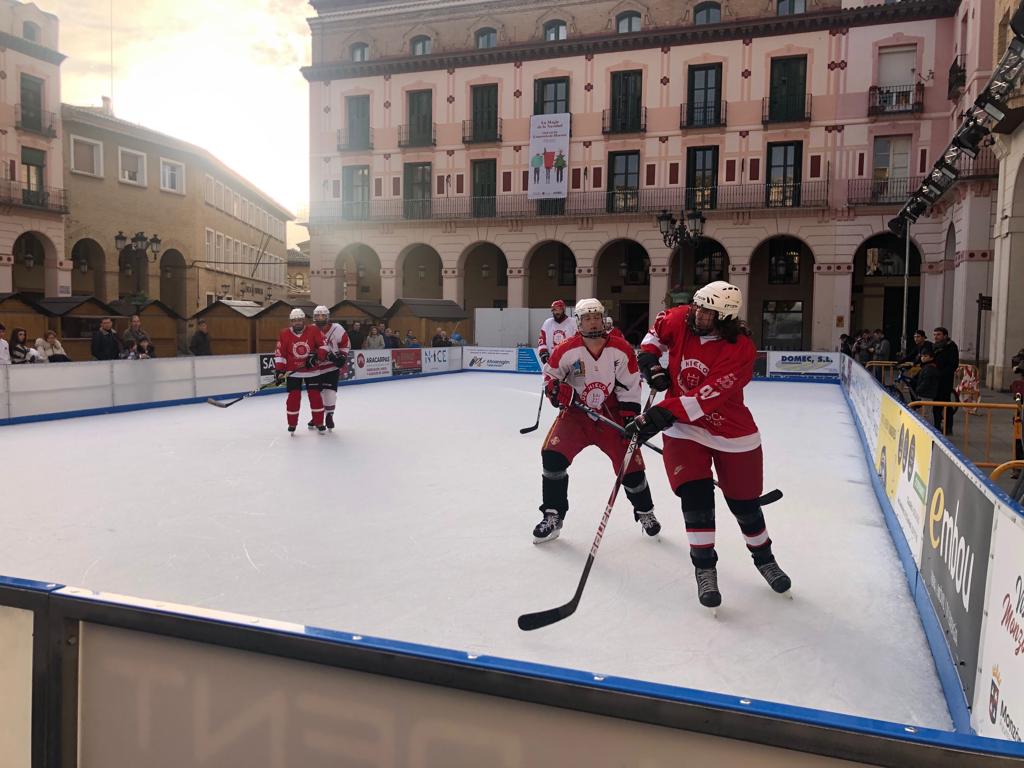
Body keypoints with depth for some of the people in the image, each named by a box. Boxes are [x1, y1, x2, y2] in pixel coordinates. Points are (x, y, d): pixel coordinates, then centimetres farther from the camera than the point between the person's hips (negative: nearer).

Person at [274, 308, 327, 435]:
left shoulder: (313, 330, -7)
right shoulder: (284, 334, -6)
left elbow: (324, 345, -5)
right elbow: (279, 353, -5)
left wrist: (317, 357, -19)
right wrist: (279, 371, -9)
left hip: (312, 370, 0)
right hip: (293, 372, 0)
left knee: (315, 396, 1)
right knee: (294, 397, -2)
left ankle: (319, 424, 13)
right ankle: (292, 425, 13)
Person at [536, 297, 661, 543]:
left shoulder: (621, 350, -10)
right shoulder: (566, 350, -11)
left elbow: (630, 388, -6)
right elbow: (550, 375, 3)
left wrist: (631, 419, -10)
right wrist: (557, 389, -18)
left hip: (611, 414, 0)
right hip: (575, 412, 0)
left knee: (631, 462, -1)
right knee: (552, 455, -16)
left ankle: (644, 512, 28)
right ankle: (553, 516, 1)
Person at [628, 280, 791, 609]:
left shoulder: (741, 350, -24)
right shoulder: (680, 319, -11)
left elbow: (704, 399, -31)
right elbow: (657, 330, 14)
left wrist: (659, 416, -36)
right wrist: (650, 361, -3)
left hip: (732, 432, -2)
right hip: (683, 426, 2)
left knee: (744, 501, 9)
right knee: (695, 495, -11)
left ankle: (764, 557, 36)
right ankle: (704, 567, 5)